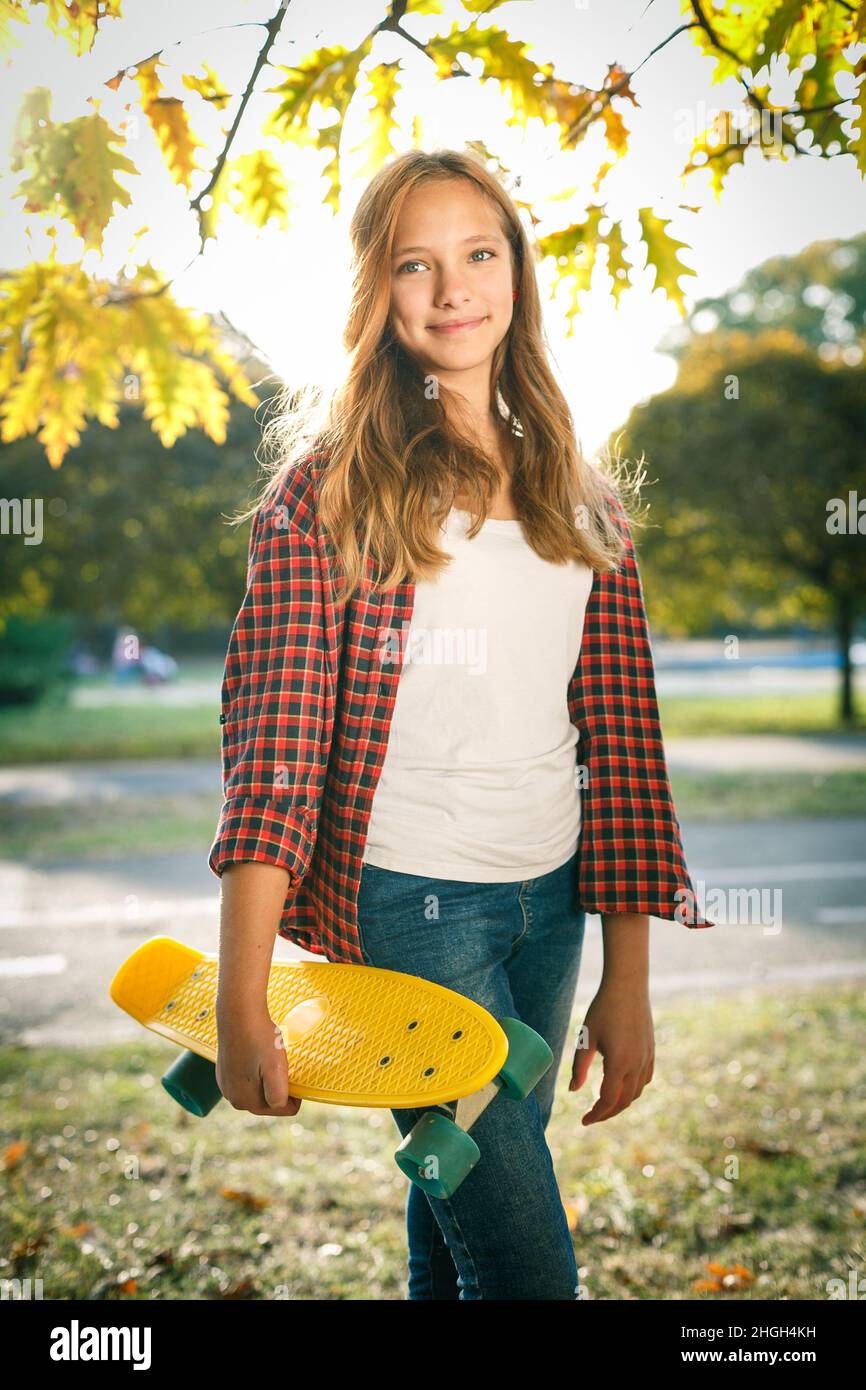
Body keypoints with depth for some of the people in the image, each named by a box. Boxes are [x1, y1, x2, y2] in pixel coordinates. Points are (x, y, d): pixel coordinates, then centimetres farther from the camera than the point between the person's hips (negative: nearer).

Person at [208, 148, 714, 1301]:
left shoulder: (581, 501, 7)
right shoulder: (331, 487, -7)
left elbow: (619, 732, 6)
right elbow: (273, 740, -13)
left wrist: (629, 983, 5)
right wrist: (243, 1007, -17)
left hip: (551, 902, 5)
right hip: (405, 902, -5)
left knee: (460, 1224, 21)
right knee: (529, 1270, -4)